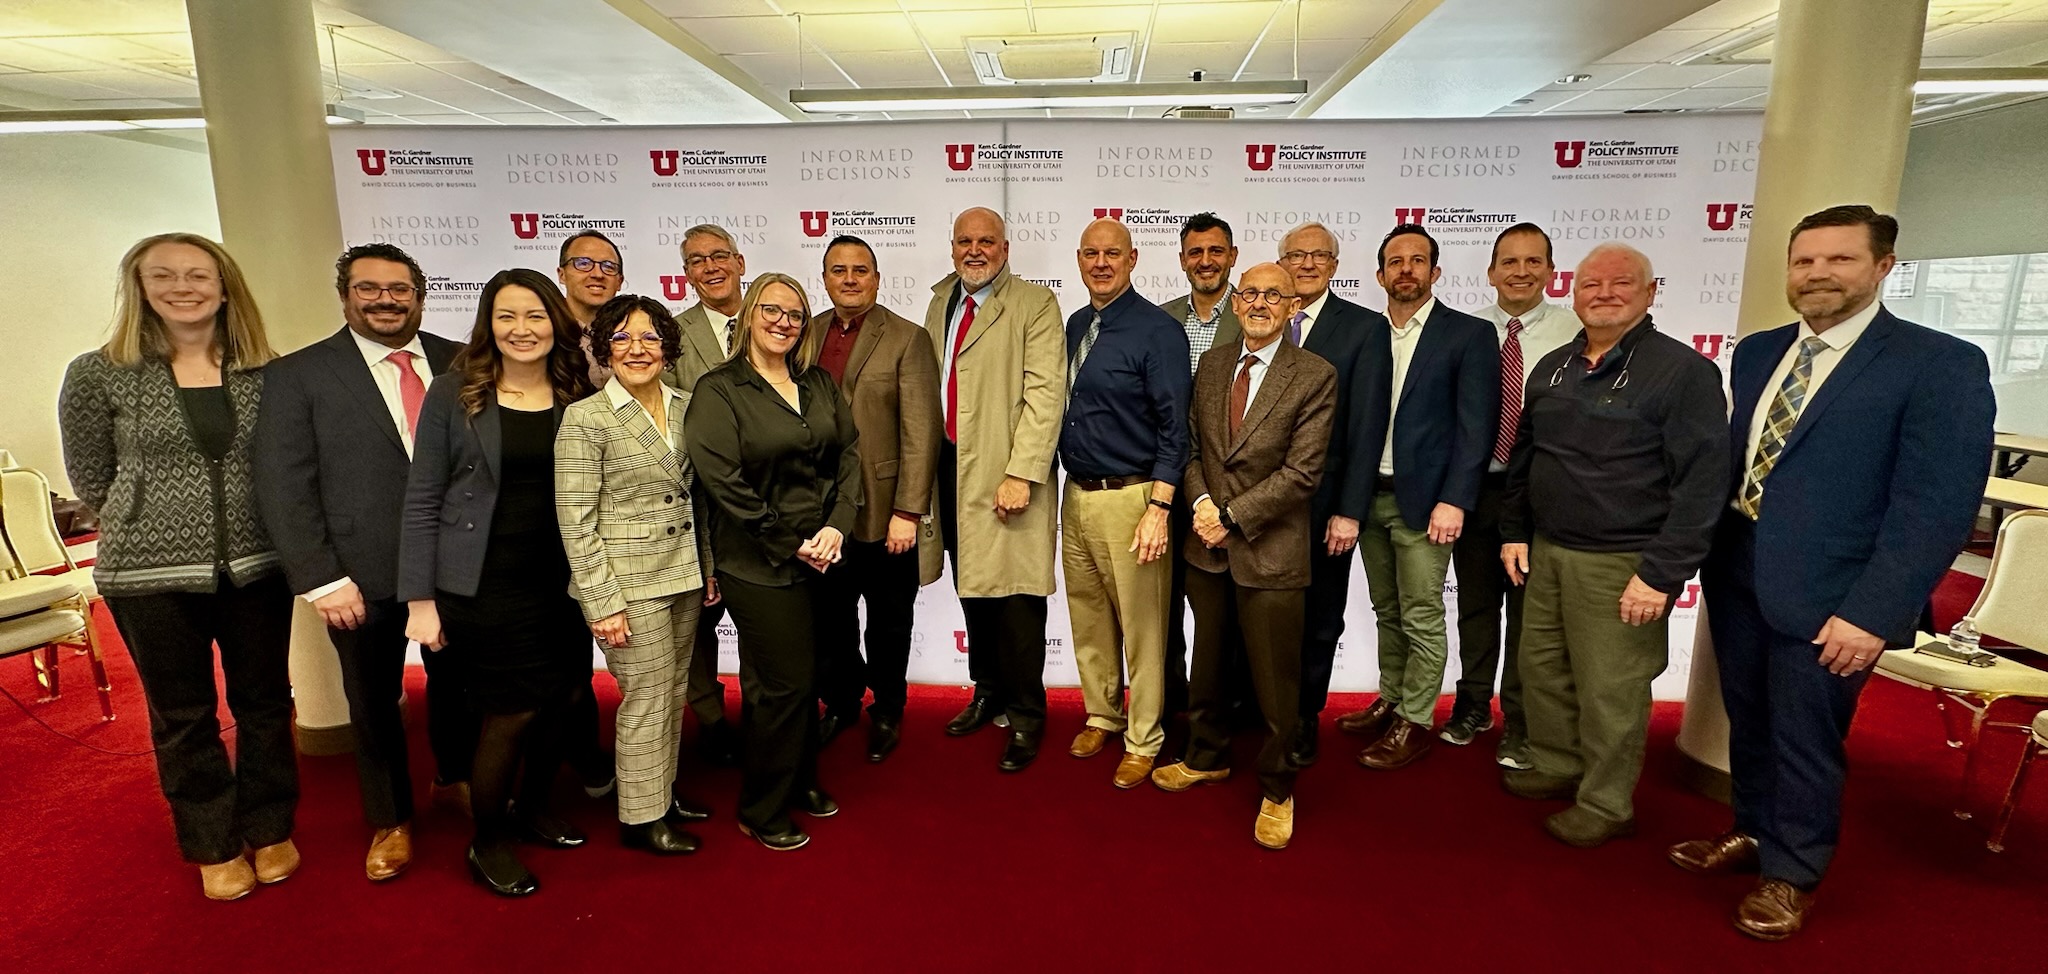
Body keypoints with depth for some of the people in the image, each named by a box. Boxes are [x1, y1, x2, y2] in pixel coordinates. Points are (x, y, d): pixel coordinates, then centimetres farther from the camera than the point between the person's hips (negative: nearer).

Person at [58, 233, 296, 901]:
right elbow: (90, 479, 4)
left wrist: (249, 521, 2)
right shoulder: (98, 374, -5)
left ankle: (270, 830, 31)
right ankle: (214, 846, 30)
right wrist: (157, 518, 6)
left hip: (257, 566, 1)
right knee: (184, 716, 12)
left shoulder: (267, 372, -2)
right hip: (150, 573, -1)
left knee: (265, 702, 12)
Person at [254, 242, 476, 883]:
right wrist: (321, 580, -12)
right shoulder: (298, 375, -4)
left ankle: (454, 780, 45)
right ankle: (390, 820, 36)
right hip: (364, 577, -2)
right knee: (374, 703, 14)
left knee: (457, 682, 18)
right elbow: (284, 486, -7)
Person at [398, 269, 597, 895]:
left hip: (561, 581, 4)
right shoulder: (454, 393, -5)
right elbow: (422, 500, -5)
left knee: (566, 699, 9)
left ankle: (531, 809, 36)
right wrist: (420, 599, -8)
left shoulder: (579, 396, 4)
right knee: (516, 710, 0)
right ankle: (487, 841, 25)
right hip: (485, 585, -4)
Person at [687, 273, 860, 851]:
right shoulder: (718, 391, -6)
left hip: (821, 554, 5)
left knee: (808, 677, 14)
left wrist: (836, 527, -9)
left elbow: (848, 456, 6)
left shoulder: (819, 384, 11)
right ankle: (762, 812, 21)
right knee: (781, 684, 1)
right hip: (760, 565, -5)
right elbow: (724, 485, -13)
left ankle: (800, 781, 36)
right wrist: (792, 544, -13)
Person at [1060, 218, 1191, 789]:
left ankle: (1144, 742, 20)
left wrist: (1157, 510, -18)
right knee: (1088, 619, 17)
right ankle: (1102, 715, 36)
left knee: (1141, 627, 3)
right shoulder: (1074, 326, 11)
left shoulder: (1158, 330, -10)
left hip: (1129, 498, -6)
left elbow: (1174, 429, -13)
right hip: (1076, 495, 7)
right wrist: (1066, 481, 12)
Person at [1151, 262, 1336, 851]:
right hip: (1207, 545, 5)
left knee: (1275, 683, 6)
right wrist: (1201, 503, -7)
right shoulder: (1211, 365, 8)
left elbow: (1301, 472, -14)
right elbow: (1191, 445, 10)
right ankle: (1208, 756, 42)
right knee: (1208, 665, 19)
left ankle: (1275, 790, 27)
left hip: (1269, 553, -4)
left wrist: (1231, 516, -15)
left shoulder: (1314, 376, -8)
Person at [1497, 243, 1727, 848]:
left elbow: (1702, 481, -14)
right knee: (1541, 668, 15)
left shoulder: (1684, 370, -10)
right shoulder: (1554, 368, 10)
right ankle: (1557, 769, 35)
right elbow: (1524, 455, 18)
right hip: (1546, 551, 7)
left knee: (1609, 691, 3)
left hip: (1620, 565, -6)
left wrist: (1662, 575, -18)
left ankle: (1606, 805, 21)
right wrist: (1515, 532, 12)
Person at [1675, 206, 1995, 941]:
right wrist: (1704, 548, 6)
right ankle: (1753, 834, 39)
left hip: (1825, 595, -5)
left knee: (1805, 742, 10)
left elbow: (1937, 507, -15)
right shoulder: (1757, 353, 7)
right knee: (1749, 723, 19)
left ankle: (1791, 873, 30)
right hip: (1735, 576, 5)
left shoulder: (1941, 364, -11)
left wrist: (1873, 612, -19)